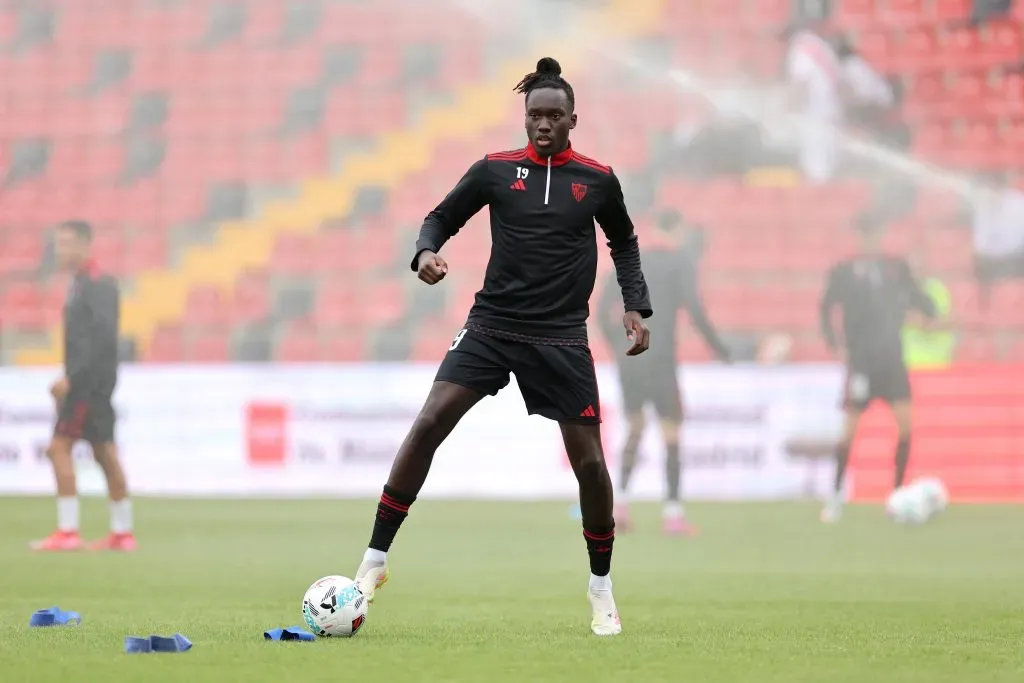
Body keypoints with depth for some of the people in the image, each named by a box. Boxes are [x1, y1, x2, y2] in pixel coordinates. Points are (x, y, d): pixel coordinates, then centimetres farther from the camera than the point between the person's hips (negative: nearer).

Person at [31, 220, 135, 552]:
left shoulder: (97, 284, -13)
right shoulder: (82, 283, 16)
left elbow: (102, 335, -22)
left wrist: (71, 377, -24)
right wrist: (70, 379, 17)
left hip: (91, 377, -10)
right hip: (86, 380, 10)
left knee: (60, 446, -12)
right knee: (104, 452, 11)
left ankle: (67, 532, -15)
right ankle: (122, 533, 14)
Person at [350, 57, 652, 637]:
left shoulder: (597, 179, 3)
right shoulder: (496, 170, 1)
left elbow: (624, 242, 18)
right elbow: (443, 217, 10)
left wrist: (636, 306, 7)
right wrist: (427, 252, -12)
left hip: (562, 338, 0)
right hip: (492, 326, 0)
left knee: (590, 462, -2)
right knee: (427, 426, -16)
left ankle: (602, 588, 19)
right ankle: (375, 561, -9)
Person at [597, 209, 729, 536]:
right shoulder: (681, 263, -3)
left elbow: (604, 307, 10)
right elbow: (695, 311, -12)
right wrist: (718, 348, -4)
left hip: (628, 359, 5)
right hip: (660, 359, -5)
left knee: (634, 429, 17)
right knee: (671, 433, 0)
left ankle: (620, 500, 3)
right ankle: (672, 513, -5)